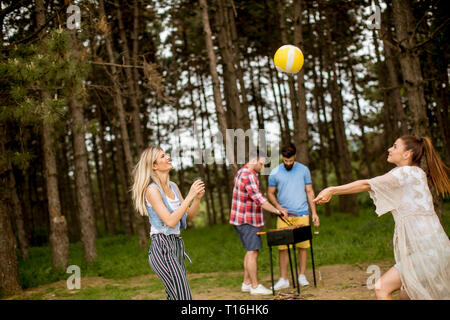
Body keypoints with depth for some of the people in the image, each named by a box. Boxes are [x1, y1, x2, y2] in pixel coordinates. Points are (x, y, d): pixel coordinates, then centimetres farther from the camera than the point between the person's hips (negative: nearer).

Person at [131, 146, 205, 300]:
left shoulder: (173, 186, 11)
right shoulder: (152, 190, -13)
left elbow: (190, 216, 14)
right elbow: (170, 221, -22)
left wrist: (198, 198, -3)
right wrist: (189, 196, -21)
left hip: (176, 245, 8)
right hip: (162, 248, -8)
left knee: (174, 296, 12)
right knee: (184, 297, -13)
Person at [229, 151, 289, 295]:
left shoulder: (241, 172, 16)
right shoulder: (248, 175, -19)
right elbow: (259, 199, -25)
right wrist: (277, 211, -23)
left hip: (242, 220, 11)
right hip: (246, 220, -11)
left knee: (251, 251, 15)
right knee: (253, 252, -5)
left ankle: (246, 283, 21)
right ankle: (255, 286, 1)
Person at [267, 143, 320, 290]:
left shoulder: (304, 170, 5)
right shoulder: (275, 173, 3)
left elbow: (309, 192, 8)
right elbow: (270, 193, 9)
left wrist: (314, 212, 2)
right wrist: (278, 207, -9)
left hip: (302, 215, 0)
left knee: (303, 245, 2)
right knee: (282, 247, -2)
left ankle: (302, 276, 14)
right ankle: (283, 279, 6)